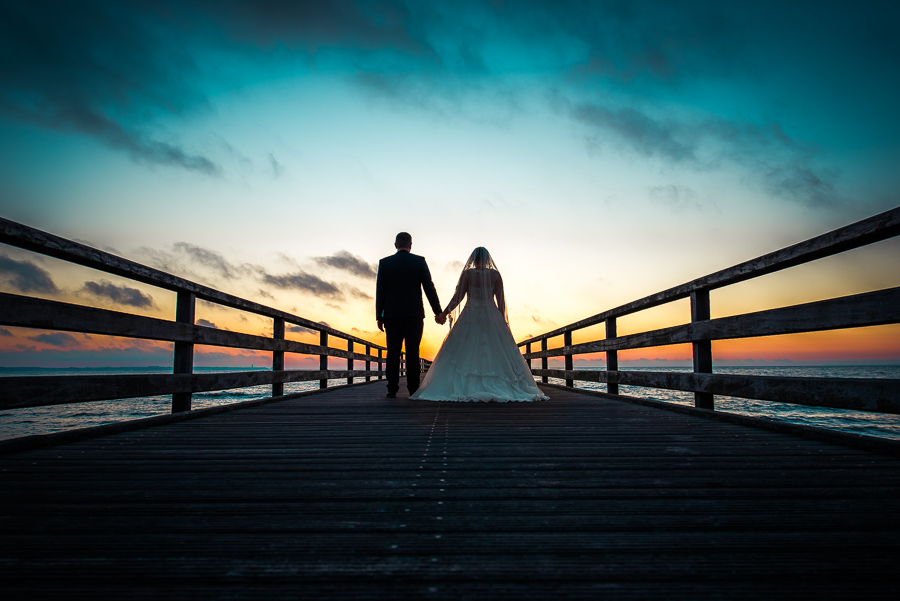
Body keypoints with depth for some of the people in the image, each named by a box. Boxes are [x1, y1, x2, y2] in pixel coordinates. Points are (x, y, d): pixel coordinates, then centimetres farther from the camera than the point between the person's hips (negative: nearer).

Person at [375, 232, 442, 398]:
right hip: (414, 314, -1)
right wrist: (438, 311, 3)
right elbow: (429, 287, -1)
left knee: (393, 352, 3)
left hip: (392, 315, 1)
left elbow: (380, 291, 3)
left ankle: (392, 389, 0)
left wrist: (379, 316, 7)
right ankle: (413, 389, 0)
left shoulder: (385, 263, 4)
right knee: (413, 352, 1)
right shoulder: (419, 261, 1)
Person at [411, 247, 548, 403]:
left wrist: (444, 313, 3)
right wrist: (502, 320, 9)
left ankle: (464, 388, -7)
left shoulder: (467, 273, -2)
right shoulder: (495, 274, 2)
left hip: (470, 317, -1)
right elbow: (500, 300, 1)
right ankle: (497, 386, 1)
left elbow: (458, 297, -4)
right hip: (491, 317, 2)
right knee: (495, 353, 6)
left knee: (464, 353, 2)